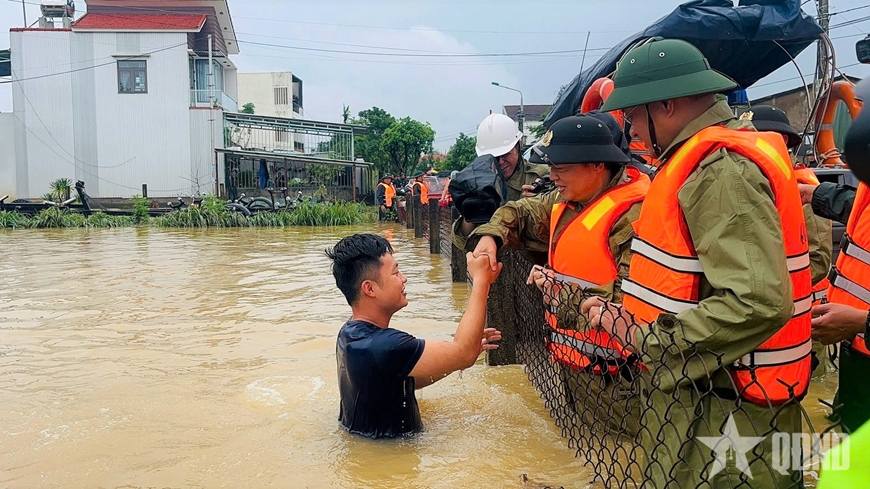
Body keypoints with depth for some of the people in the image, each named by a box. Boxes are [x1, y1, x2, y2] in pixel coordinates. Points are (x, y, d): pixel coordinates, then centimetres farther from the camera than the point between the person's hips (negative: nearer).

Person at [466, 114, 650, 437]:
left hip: (611, 377, -9)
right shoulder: (564, 203, 7)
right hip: (573, 363, 10)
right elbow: (520, 213, 23)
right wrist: (490, 235, 1)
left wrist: (561, 292, -23)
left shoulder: (632, 216, -22)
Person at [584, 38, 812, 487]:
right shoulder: (711, 159, 12)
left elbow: (758, 303, -29)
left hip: (719, 413, -9)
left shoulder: (720, 168, -20)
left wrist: (646, 339, -19)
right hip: (696, 396, 9)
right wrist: (625, 315, 3)